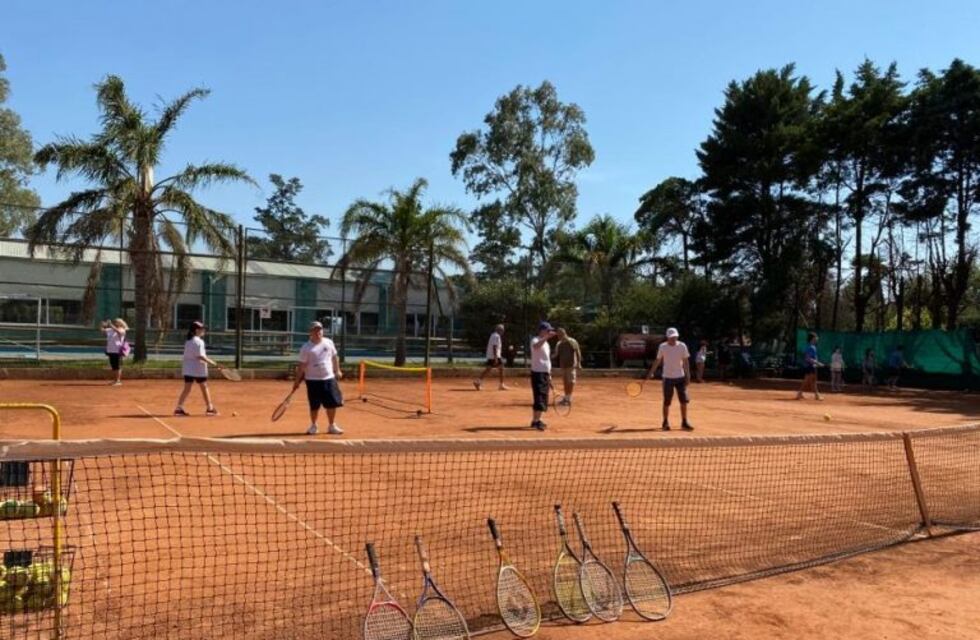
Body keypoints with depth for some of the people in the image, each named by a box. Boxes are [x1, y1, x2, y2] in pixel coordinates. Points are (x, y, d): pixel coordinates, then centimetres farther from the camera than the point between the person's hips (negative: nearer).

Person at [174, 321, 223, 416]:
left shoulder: (188, 341, 12)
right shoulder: (199, 342, -15)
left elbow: (188, 356, 16)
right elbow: (201, 356, -21)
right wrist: (214, 364, -23)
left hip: (188, 369, 7)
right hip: (198, 369, -7)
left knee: (187, 389, 8)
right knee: (204, 388, 6)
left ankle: (179, 408, 2)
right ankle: (210, 408, 14)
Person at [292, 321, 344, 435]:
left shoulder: (329, 342, 3)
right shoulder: (306, 348, -7)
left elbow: (334, 357, 16)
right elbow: (302, 365, -6)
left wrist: (337, 370, 14)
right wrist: (297, 381, -8)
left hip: (329, 378, 3)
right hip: (313, 380, -3)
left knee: (332, 403, 3)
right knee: (314, 406, 4)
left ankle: (332, 426, 19)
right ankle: (313, 426, 24)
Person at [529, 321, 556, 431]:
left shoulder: (546, 343, 18)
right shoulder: (535, 340, -10)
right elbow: (535, 346, -37)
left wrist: (549, 375, 21)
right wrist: (546, 337, -45)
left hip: (545, 373, 9)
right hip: (538, 373, -9)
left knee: (543, 398, 11)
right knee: (539, 398, -13)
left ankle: (537, 420, 19)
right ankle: (535, 421, -13)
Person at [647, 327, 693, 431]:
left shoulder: (682, 346, -4)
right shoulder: (662, 347, -4)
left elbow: (686, 362, -1)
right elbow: (658, 360, 5)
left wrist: (688, 376, -5)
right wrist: (651, 372, 1)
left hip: (680, 377, 1)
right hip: (668, 378, -1)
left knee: (684, 400, -1)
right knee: (667, 402, 3)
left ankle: (684, 422, 11)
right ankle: (665, 423, 16)